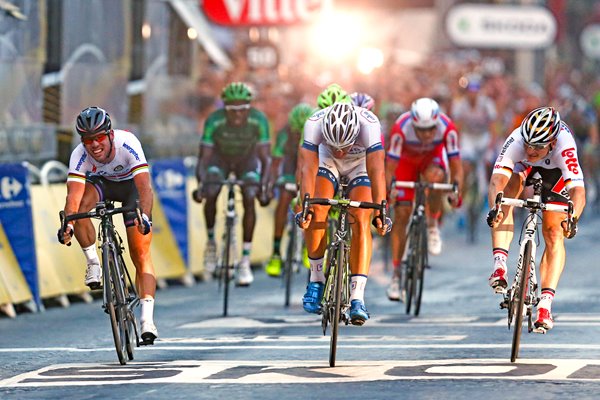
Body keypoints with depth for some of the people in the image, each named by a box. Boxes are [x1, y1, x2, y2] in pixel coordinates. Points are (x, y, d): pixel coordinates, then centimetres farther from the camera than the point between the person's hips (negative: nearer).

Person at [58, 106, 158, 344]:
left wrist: (145, 217, -60)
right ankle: (93, 263, -14)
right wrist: (67, 225, -57)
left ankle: (147, 318, -12)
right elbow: (73, 196, -39)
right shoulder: (80, 155, -31)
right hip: (101, 183, 2)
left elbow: (145, 186, -44)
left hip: (131, 184, -2)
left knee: (141, 255, -10)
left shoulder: (127, 144, -36)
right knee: (81, 205, -34)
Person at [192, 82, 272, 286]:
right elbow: (203, 157, -30)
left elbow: (265, 158, -30)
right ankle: (211, 242, 0)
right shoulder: (214, 121, -32)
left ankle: (245, 261, -17)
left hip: (247, 159, 0)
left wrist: (263, 185, -46)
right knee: (210, 195, -25)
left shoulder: (259, 121, -31)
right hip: (220, 158, 0)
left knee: (249, 200, -22)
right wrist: (200, 183, -48)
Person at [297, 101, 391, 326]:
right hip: (327, 161, 1)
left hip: (361, 163, -1)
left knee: (360, 222, -20)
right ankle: (316, 280, -7)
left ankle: (357, 298, -21)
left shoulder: (368, 123, -39)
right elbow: (308, 168, -39)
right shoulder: (314, 123, -36)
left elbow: (377, 170, -44)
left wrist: (380, 212, -52)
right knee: (317, 211, -24)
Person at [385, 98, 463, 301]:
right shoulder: (401, 128, -37)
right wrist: (389, 190, -48)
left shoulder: (447, 128, -34)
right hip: (406, 160, 0)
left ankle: (432, 225, -11)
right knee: (402, 214, -9)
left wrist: (456, 190, -46)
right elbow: (390, 168, -32)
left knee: (435, 177, -36)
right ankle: (396, 275, 0)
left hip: (432, 157, 0)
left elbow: (456, 165, -29)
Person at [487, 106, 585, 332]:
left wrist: (571, 219, -69)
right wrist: (494, 208, -68)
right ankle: (500, 264, -32)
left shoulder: (564, 145, -43)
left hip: (556, 173, -1)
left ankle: (545, 303, -10)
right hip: (523, 168, 1)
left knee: (554, 235, -12)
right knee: (507, 192, -31)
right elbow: (497, 180, -49)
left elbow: (578, 190, -51)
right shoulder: (516, 141, -40)